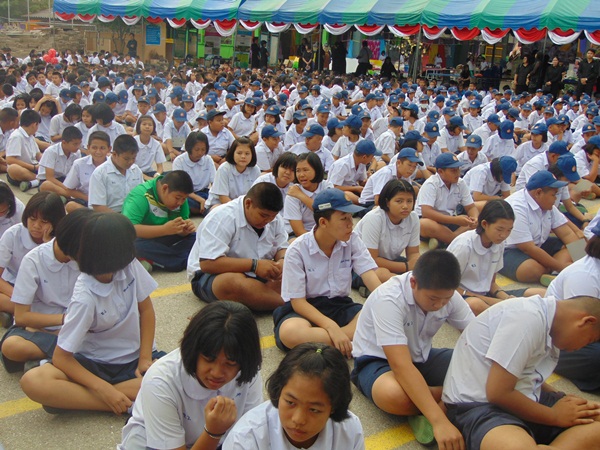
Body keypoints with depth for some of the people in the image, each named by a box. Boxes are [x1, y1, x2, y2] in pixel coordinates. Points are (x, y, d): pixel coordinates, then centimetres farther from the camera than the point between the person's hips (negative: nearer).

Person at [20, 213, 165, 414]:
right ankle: (129, 403, -26)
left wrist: (145, 357, -8)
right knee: (33, 382, -29)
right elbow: (61, 357, -18)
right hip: (95, 365, -3)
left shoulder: (130, 266, -12)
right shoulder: (85, 298, -22)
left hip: (135, 359, 4)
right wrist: (104, 389, -27)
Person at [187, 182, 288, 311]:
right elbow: (207, 263, -29)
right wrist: (254, 264, -31)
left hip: (256, 274, 7)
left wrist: (282, 261, -19)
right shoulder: (222, 218, -22)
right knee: (236, 283, -42)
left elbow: (281, 248, 7)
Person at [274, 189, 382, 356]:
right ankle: (352, 341, -25)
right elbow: (297, 301, -15)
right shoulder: (297, 251, -14)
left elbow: (371, 277, -13)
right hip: (307, 308, -2)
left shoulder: (352, 240, -3)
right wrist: (332, 327, -30)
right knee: (290, 333, -38)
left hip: (341, 306, 3)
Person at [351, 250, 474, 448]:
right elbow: (401, 366, -39)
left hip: (421, 357, 6)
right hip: (377, 360, -5)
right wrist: (440, 421, -47)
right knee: (394, 395, -40)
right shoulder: (389, 299, -32)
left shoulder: (447, 295, -13)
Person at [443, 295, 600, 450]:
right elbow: (498, 393, -21)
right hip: (479, 405, -10)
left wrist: (562, 398, 6)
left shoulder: (545, 315, 10)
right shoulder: (527, 317, -19)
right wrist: (555, 416, -8)